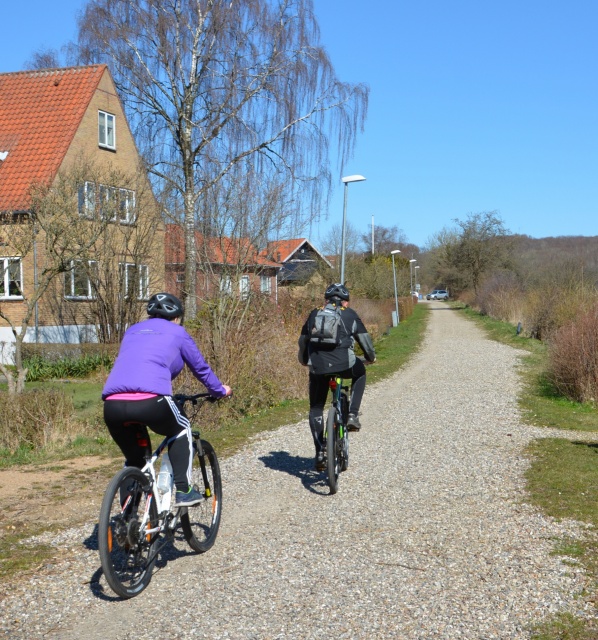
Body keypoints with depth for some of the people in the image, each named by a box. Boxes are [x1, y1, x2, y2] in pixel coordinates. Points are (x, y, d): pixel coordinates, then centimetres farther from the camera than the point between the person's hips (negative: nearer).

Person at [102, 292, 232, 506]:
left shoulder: (132, 331, 30)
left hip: (112, 405, 4)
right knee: (181, 430, 26)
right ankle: (183, 491, 16)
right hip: (149, 401, -4)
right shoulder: (176, 332, 17)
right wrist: (220, 391, 45)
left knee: (134, 458, 26)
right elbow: (200, 368, 27)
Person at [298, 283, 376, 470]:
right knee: (359, 373, 33)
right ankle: (352, 415, 19)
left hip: (318, 367, 2)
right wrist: (371, 357, 33)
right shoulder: (350, 314, 14)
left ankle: (320, 453, 12)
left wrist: (304, 360, 43)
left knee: (316, 409, 18)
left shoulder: (315, 314, 20)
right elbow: (364, 339, 13)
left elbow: (303, 340, 25)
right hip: (344, 364, -2)